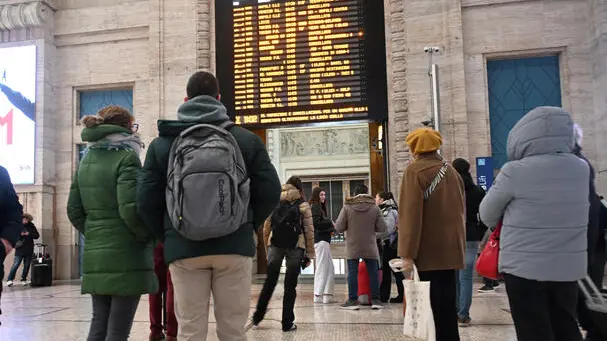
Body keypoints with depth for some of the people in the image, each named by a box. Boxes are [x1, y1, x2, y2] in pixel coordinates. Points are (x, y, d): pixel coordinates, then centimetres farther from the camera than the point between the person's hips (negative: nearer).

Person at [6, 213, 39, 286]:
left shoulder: (31, 226, 6)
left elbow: (37, 235, 4)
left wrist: (29, 234, -12)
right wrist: (20, 234, -17)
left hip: (29, 250, 2)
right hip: (20, 249, -2)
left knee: (27, 266, 6)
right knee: (16, 265, -9)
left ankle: (24, 279, 17)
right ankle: (9, 279, -1)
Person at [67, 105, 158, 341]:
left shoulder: (86, 160, 12)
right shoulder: (126, 157, -10)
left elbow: (74, 211, 12)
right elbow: (130, 209, -19)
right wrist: (147, 236, -3)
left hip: (94, 256, 7)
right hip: (126, 256, -7)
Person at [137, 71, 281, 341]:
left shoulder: (161, 143, 6)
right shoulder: (246, 139, 4)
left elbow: (146, 200, -1)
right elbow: (270, 192, 0)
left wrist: (167, 237, 12)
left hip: (184, 248, 1)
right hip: (234, 246, 0)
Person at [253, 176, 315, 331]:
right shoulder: (303, 205, 4)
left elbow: (266, 228, 9)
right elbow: (309, 231, 1)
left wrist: (267, 248, 15)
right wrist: (309, 254, 6)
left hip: (275, 245, 2)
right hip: (295, 247, -2)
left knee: (270, 282, 14)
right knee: (290, 285, 4)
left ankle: (257, 317, 20)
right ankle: (287, 323, 8)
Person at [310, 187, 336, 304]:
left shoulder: (320, 207, 19)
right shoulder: (315, 207, -9)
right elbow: (316, 223, -18)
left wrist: (330, 229, 5)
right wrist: (331, 224, -9)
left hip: (323, 240, 10)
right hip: (321, 241, -10)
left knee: (329, 268, 10)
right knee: (322, 267, -6)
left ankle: (327, 295, 13)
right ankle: (318, 296, -2)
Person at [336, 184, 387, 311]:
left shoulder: (347, 207, -5)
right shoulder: (375, 208, -3)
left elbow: (339, 227, -6)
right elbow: (383, 228, -4)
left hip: (352, 247, -1)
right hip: (370, 247, 1)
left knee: (352, 273, 4)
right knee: (373, 273, 9)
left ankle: (353, 300, 6)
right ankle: (375, 300, 11)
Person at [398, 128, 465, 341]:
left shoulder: (415, 171, -9)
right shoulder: (451, 171, 14)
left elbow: (410, 214, -17)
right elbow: (460, 211, 19)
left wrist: (408, 253, -17)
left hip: (429, 250, -7)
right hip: (451, 247, 7)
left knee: (437, 304, -3)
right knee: (446, 300, 14)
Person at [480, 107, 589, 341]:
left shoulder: (515, 171, -15)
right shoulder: (582, 169, 1)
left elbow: (487, 215, -2)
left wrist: (507, 222, 19)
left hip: (524, 266, -5)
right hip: (569, 267, 5)